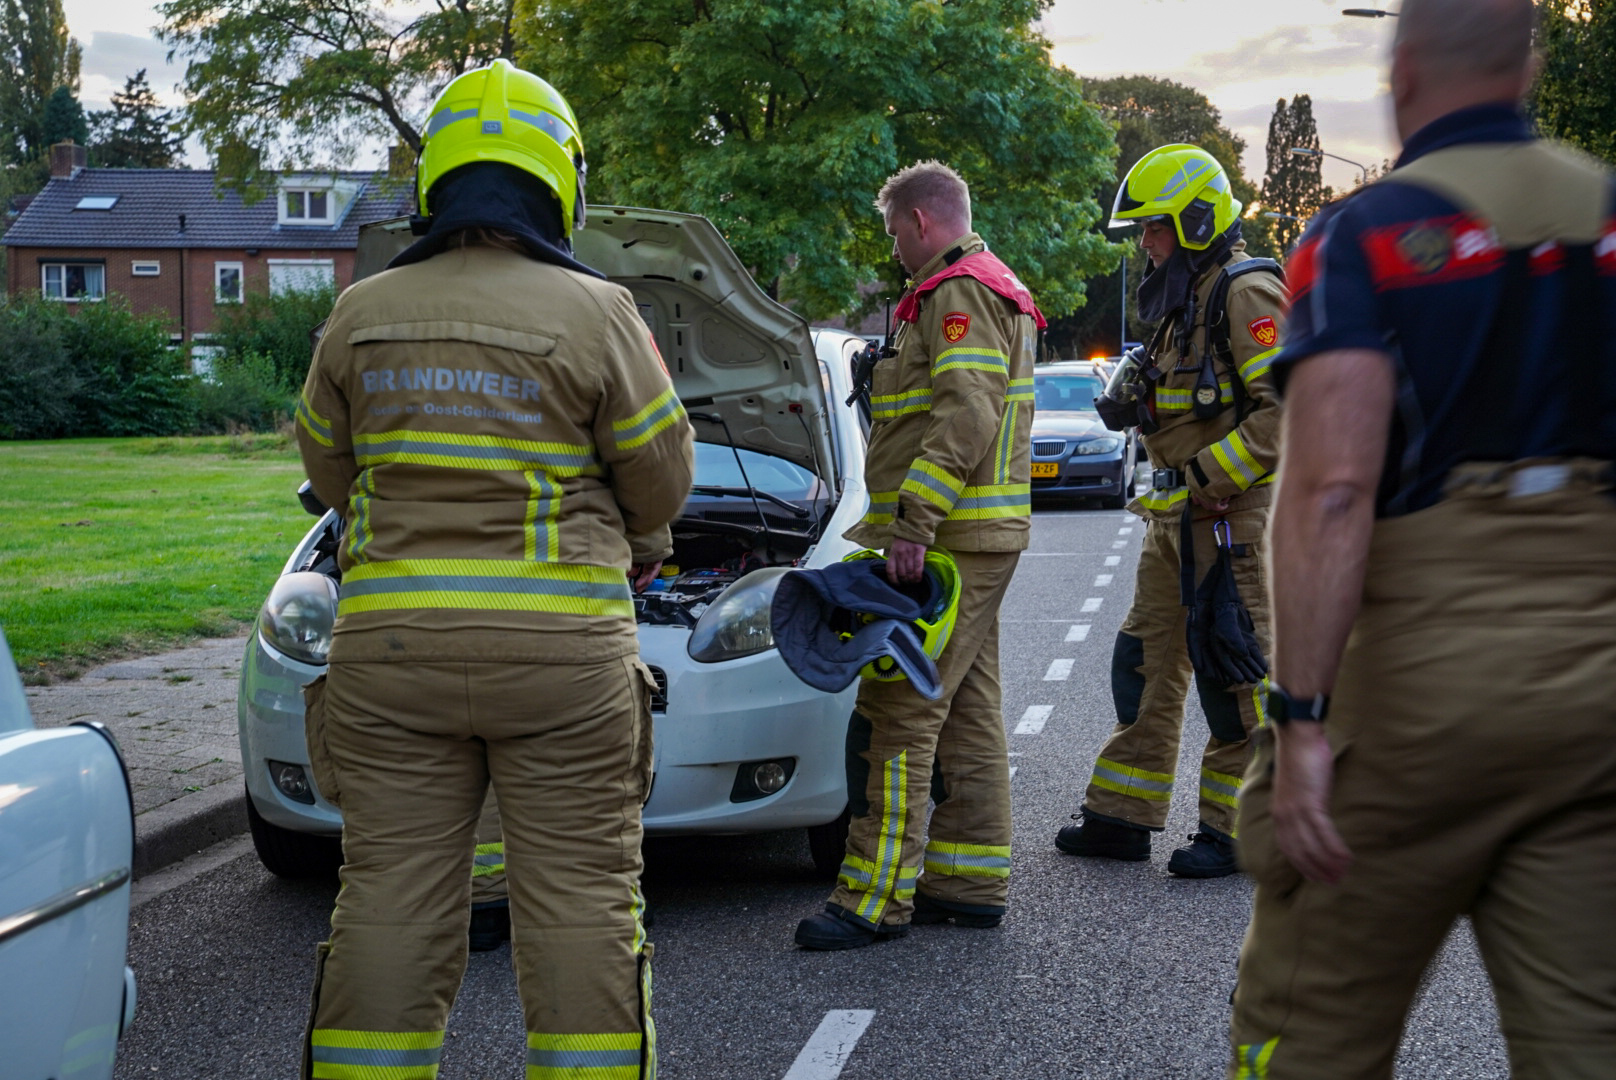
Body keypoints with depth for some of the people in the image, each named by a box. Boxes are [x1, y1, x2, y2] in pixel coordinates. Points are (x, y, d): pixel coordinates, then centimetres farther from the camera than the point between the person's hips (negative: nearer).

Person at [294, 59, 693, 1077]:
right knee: (582, 899, 5)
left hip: (389, 643, 3)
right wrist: (626, 540, 23)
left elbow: (333, 470, 15)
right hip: (560, 648, -3)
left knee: (390, 902, 8)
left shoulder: (360, 319, 5)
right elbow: (662, 476, 2)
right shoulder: (595, 316, -5)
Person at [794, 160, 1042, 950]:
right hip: (980, 539, 11)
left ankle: (876, 898, -8)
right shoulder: (996, 292, 23)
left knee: (899, 714, -10)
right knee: (967, 710, 12)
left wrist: (911, 521, -27)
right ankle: (971, 881, 19)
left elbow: (965, 419, -25)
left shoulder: (959, 294, -12)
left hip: (947, 539, -11)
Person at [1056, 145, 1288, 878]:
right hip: (1176, 515, 10)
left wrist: (1208, 475, -21)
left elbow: (1287, 407, -21)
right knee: (1148, 660, 11)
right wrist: (1138, 392, 9)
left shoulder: (1246, 293, -12)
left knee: (1234, 671, -3)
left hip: (1231, 515, -10)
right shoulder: (1183, 299, 19)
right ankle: (1122, 815, 19)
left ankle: (1239, 828, 7)